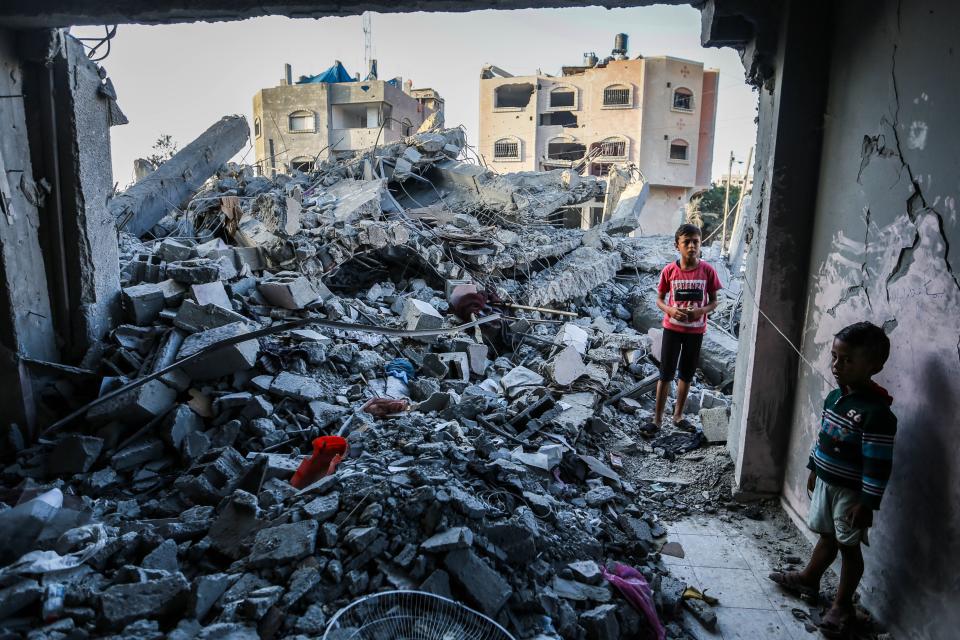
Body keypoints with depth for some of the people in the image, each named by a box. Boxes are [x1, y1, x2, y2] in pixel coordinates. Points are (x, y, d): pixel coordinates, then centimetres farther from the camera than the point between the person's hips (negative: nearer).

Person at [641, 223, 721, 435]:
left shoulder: (708, 271, -9)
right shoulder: (669, 271, -10)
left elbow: (713, 302, 0)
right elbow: (659, 300, 0)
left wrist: (701, 311, -21)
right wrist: (671, 310, -20)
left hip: (696, 330, 1)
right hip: (672, 328, -1)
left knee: (687, 374, 13)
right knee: (666, 374, 4)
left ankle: (678, 416, 29)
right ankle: (657, 418, 14)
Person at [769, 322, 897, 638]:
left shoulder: (876, 412, -26)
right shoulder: (834, 396, -1)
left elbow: (878, 465, -24)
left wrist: (866, 504, -21)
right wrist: (813, 470, 18)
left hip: (852, 493, -6)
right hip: (825, 482, 7)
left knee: (848, 546, 9)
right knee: (826, 536, 23)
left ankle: (843, 605, 23)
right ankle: (808, 579, 40)